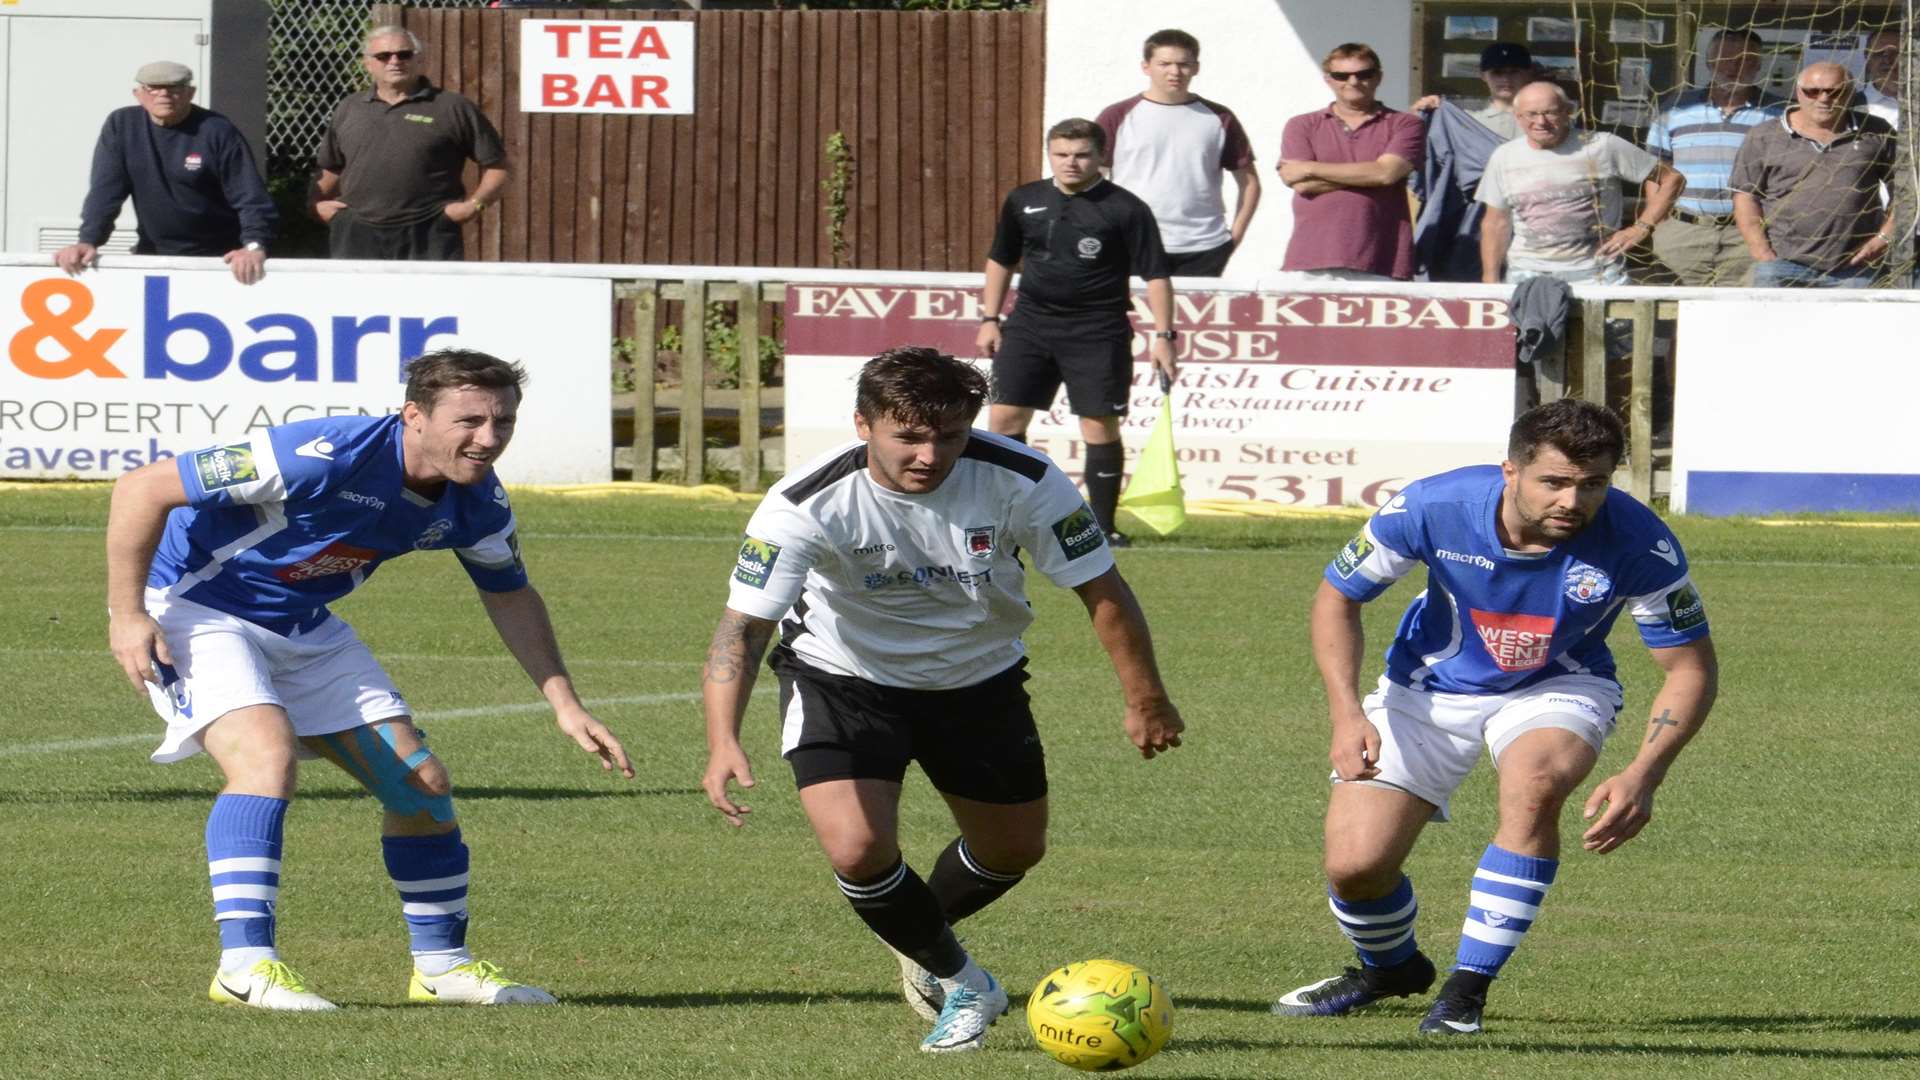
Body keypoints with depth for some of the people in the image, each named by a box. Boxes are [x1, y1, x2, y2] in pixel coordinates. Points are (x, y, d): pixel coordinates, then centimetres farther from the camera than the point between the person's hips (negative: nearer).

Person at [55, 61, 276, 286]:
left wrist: (254, 247, -32)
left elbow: (250, 196, -15)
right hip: (152, 255, 3)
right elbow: (105, 191, -4)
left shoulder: (217, 132, -11)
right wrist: (88, 242, -19)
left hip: (217, 259, -3)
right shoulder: (121, 126, -2)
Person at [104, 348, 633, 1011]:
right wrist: (126, 615, -26)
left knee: (422, 785, 3)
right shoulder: (327, 458, -34)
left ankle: (441, 964, 21)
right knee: (268, 755, -31)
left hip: (304, 629, 7)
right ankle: (245, 966, -29)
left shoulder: (476, 501, -11)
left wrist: (565, 705, 5)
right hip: (193, 608, -7)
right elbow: (142, 489, -28)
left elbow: (509, 595, 13)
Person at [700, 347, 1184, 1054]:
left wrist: (1146, 702, -8)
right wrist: (723, 742, -45)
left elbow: (1101, 590, -13)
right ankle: (958, 983, 8)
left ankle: (922, 936, 50)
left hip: (978, 678, 3)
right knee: (858, 850, -21)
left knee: (1015, 850, 15)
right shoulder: (808, 504, -31)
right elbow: (742, 626, -31)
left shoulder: (1021, 481, -26)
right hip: (843, 676, -3)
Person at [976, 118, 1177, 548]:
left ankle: (1103, 525, 6)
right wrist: (989, 319, 16)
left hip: (1097, 332, -4)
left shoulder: (1125, 209, -5)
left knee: (1100, 426, -3)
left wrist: (1163, 335, -12)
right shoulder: (1024, 202, 8)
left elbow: (1155, 275, -5)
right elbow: (1001, 261, 21)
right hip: (1031, 323, 4)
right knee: (1005, 416, -3)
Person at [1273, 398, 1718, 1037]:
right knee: (1354, 866, -12)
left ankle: (1468, 989, -19)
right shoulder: (1433, 507, -27)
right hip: (1431, 689, 1)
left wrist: (1642, 777, -31)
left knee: (1535, 784, -36)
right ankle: (1392, 966, 26)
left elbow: (1690, 668, -16)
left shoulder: (1638, 544, -28)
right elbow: (1337, 597, -10)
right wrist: (1347, 714, -23)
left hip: (1556, 689, -1)